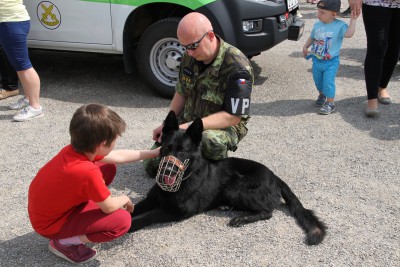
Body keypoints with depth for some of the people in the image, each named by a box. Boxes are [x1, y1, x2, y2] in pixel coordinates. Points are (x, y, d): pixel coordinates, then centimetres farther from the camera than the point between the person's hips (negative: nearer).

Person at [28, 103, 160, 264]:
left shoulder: (77, 149, -10)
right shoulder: (87, 172, -36)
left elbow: (118, 156, 5)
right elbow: (109, 207, -21)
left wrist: (153, 153, 12)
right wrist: (124, 199, 2)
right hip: (50, 223, -8)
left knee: (108, 168, 6)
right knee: (122, 221, -17)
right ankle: (64, 243, -4)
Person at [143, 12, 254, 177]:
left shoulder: (237, 68, -26)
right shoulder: (190, 57, -5)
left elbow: (233, 117, -27)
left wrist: (188, 127, -33)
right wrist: (167, 125, 0)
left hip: (225, 125, -6)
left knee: (210, 140, -42)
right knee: (151, 165, 1)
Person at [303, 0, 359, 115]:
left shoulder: (339, 25, -15)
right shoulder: (317, 25, 0)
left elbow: (349, 34, -31)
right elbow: (312, 38, 15)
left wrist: (353, 20, -31)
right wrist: (305, 47, 2)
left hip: (331, 62, -5)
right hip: (317, 60, 5)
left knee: (328, 82, -9)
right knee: (318, 80, 19)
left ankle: (330, 103, 5)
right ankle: (322, 95, 45)